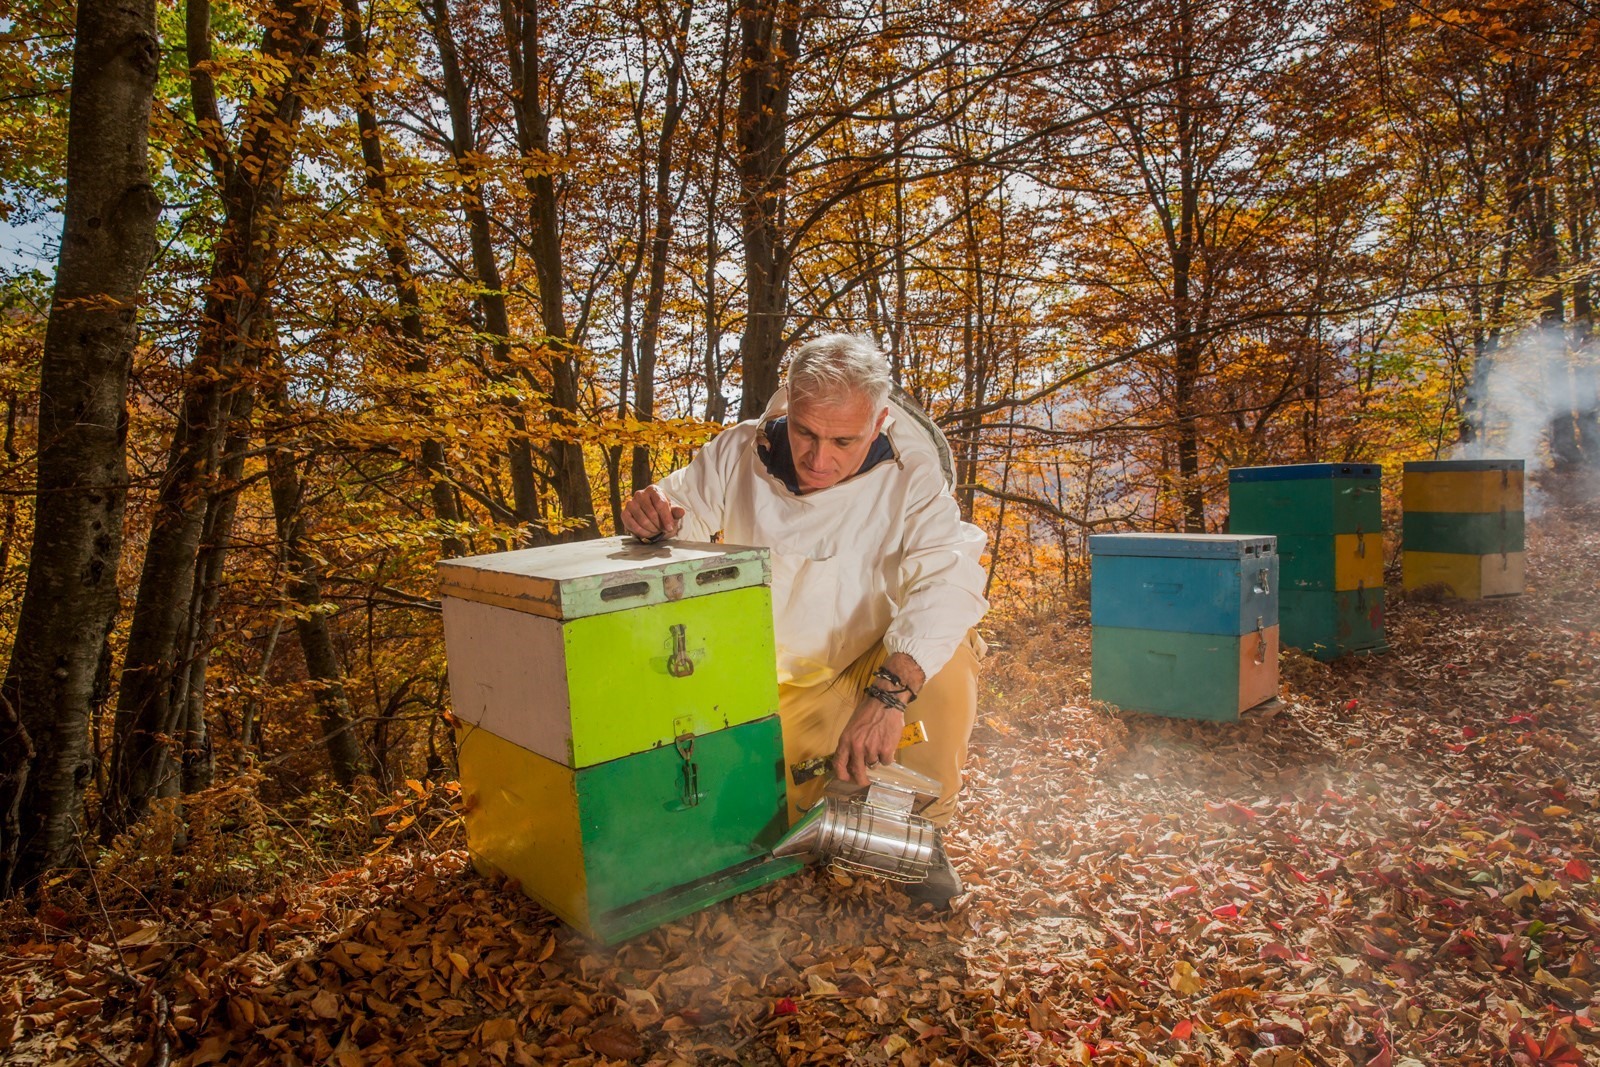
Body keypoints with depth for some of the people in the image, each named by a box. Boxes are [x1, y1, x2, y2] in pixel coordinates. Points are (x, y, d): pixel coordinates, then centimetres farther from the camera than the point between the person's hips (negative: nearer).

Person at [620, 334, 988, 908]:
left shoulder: (909, 478, -20)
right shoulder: (739, 453, -13)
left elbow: (948, 579, -34)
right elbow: (685, 511, 2)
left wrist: (888, 694, -49)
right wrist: (655, 513, -25)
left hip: (866, 670, -2)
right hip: (767, 684, 3)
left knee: (946, 653, -30)